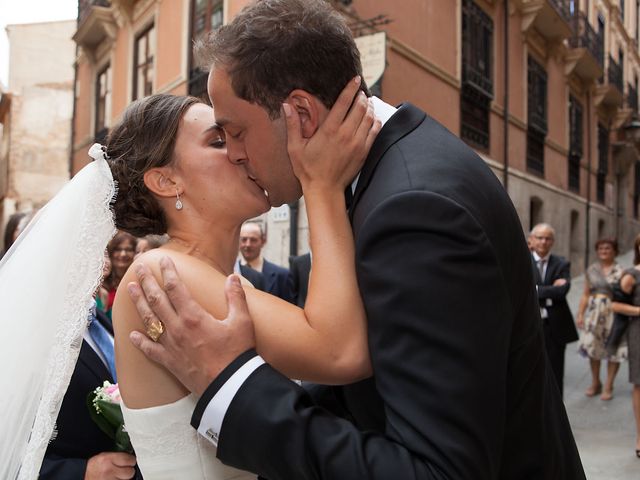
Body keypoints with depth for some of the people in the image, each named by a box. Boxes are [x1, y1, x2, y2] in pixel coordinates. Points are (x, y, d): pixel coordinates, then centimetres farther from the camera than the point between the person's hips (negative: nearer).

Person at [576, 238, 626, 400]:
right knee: (592, 347, 6)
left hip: (613, 313, -3)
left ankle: (608, 386, 14)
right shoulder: (591, 269, 9)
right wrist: (580, 314, 5)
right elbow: (585, 294, 11)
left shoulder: (620, 271, -2)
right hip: (593, 312, 3)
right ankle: (595, 383, 24)